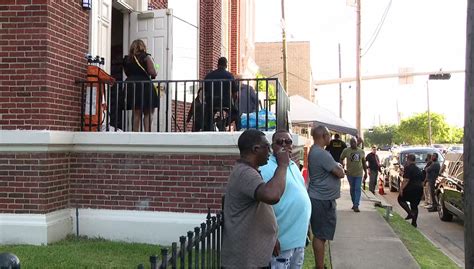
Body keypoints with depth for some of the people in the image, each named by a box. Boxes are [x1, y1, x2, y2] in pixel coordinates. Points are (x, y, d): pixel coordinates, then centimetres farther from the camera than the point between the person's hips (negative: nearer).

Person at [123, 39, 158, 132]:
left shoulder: (126, 59, 11)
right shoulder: (146, 57, -2)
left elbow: (127, 73, 14)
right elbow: (152, 72, -10)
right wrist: (153, 75, 11)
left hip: (131, 86, 4)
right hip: (144, 85, -4)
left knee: (136, 113, 10)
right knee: (148, 113, 3)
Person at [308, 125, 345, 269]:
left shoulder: (314, 151, 12)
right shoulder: (321, 154, -22)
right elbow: (340, 173, -17)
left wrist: (336, 166, 2)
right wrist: (339, 166, 2)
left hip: (319, 198, 11)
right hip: (322, 200, -11)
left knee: (319, 234, 17)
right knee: (320, 235, -2)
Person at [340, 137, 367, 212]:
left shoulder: (361, 151, 4)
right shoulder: (346, 150, -4)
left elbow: (364, 163, 12)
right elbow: (341, 159, 3)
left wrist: (365, 172, 11)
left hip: (359, 173, 0)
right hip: (350, 173, 0)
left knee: (357, 189, -6)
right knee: (352, 189, 11)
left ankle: (356, 206, -8)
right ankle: (354, 203, 25)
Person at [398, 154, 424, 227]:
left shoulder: (408, 168, -8)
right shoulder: (418, 169, 18)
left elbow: (406, 180, -19)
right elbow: (422, 181, 22)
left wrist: (401, 188, -18)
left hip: (411, 188, -7)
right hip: (419, 189, 7)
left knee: (400, 199, 11)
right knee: (415, 205, 15)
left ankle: (410, 213, -6)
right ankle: (414, 222, 14)